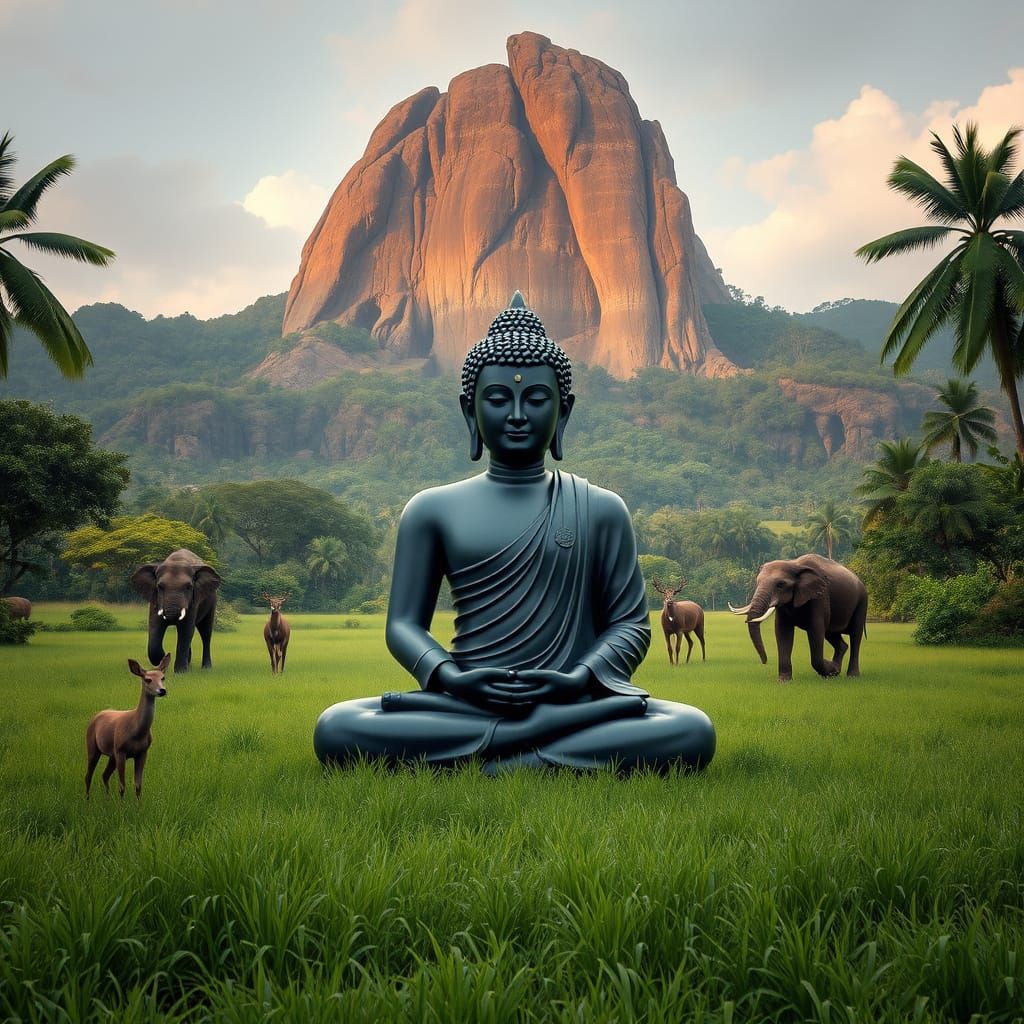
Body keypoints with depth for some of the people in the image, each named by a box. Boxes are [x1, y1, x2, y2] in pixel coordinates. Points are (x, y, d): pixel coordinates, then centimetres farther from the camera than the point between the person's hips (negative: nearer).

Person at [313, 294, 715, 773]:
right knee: (337, 729, -28)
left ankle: (483, 772, -24)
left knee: (692, 732, -29)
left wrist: (581, 680, -13)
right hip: (465, 705, 0)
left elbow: (630, 622, 8)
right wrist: (450, 678, -14)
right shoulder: (434, 509, 10)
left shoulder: (600, 509, 10)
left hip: (570, 702, 0)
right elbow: (404, 623, 8)